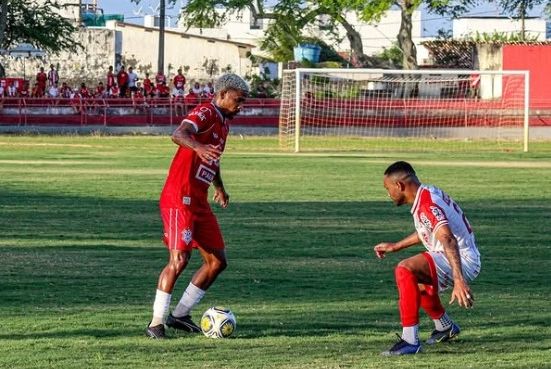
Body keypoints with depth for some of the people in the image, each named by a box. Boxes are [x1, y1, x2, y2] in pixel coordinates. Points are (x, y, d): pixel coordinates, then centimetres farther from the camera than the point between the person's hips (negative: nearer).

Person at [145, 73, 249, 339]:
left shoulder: (223, 123, 18)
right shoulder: (205, 113, -11)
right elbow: (178, 134, -32)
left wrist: (219, 187, 51)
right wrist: (199, 147, -52)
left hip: (199, 203, 10)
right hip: (179, 200, -10)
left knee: (217, 261, 6)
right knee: (179, 258, -17)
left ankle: (180, 315, 14)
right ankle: (156, 323, -11)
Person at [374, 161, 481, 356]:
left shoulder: (427, 205, -23)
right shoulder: (427, 193, 8)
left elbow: (448, 240, -36)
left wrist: (459, 281, -46)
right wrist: (395, 246, 35)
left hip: (462, 261, -11)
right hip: (467, 261, 11)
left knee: (405, 269, -29)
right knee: (417, 282, 35)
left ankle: (410, 341, -29)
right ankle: (446, 328, 55)